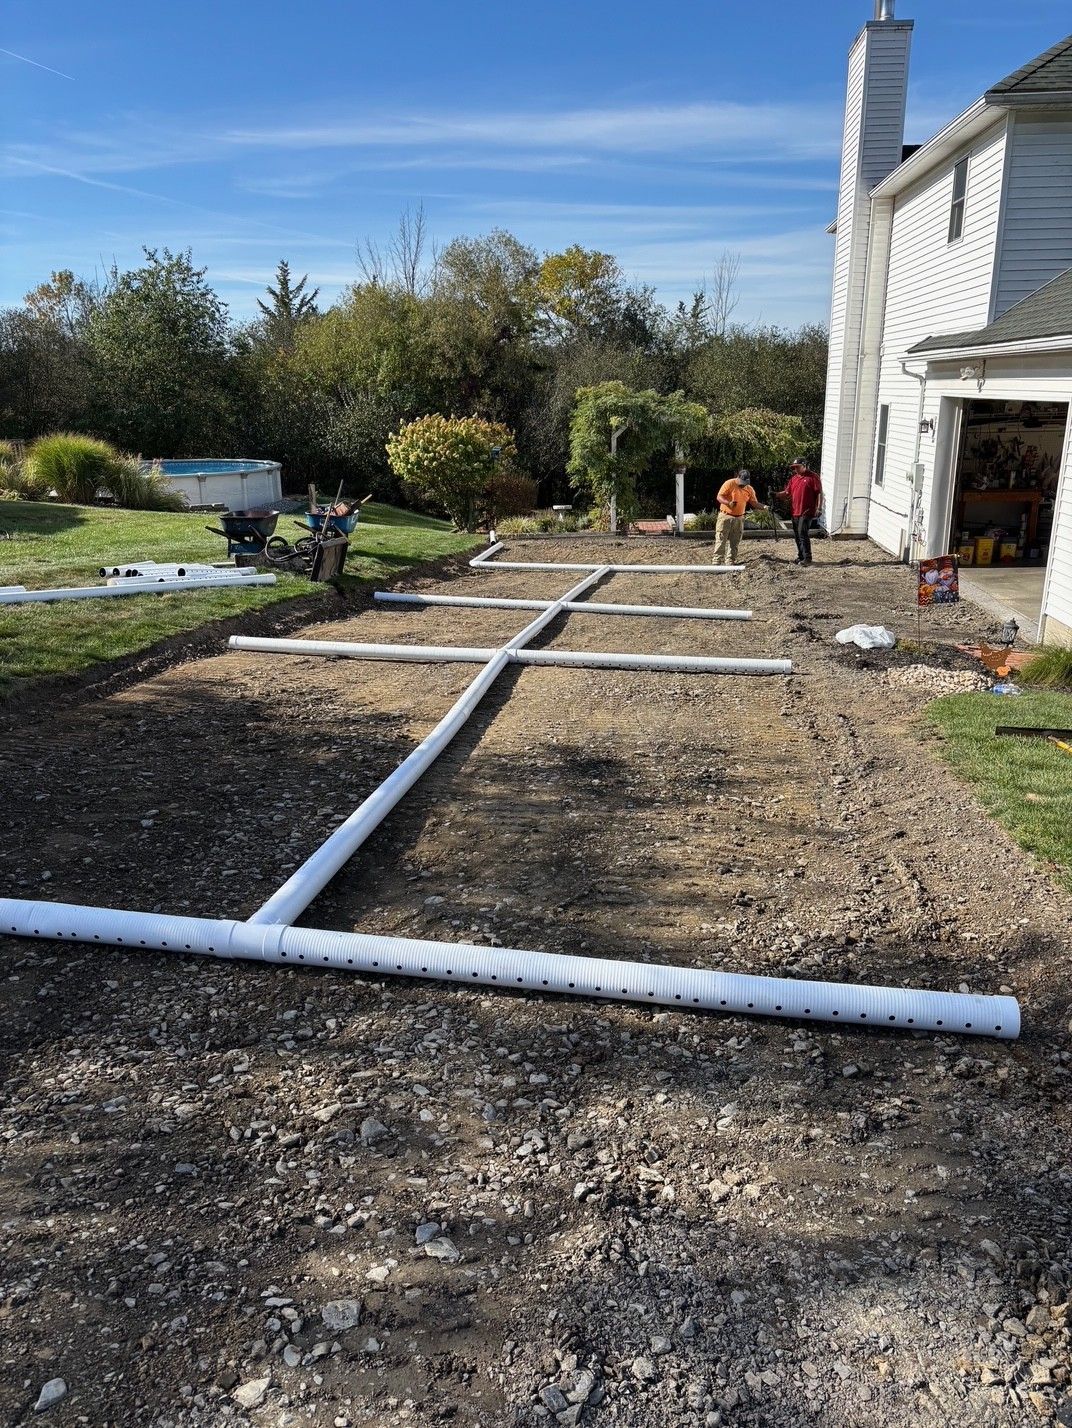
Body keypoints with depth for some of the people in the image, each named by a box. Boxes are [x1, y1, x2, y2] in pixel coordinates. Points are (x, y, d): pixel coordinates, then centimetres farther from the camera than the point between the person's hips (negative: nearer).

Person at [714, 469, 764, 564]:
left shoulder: (749, 489, 6)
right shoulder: (729, 484, -9)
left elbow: (754, 503, 8)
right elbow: (719, 497, -13)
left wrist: (763, 507, -12)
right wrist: (728, 503, -32)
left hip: (739, 518, 5)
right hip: (725, 516, -5)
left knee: (735, 543, 7)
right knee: (721, 540, -7)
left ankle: (731, 563, 13)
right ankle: (718, 562, -7)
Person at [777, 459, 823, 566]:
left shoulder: (812, 477, -4)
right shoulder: (793, 478, 14)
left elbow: (819, 493, -7)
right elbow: (787, 492, 15)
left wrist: (818, 508, -14)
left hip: (807, 512, -7)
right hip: (795, 512, 7)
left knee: (803, 533, -13)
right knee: (797, 535, 10)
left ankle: (807, 558, -8)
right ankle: (800, 556, 20)